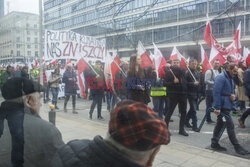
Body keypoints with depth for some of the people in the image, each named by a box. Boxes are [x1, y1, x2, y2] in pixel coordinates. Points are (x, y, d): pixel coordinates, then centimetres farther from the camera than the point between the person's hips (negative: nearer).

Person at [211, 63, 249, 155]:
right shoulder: (221, 78, -15)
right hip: (222, 106, -10)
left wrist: (233, 95, -1)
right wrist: (217, 107, -24)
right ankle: (237, 147, 6)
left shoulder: (230, 78, 15)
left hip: (227, 106, 10)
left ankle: (214, 144, 21)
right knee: (230, 125, -4)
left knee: (220, 124, 13)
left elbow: (232, 90, 25)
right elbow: (216, 93, -21)